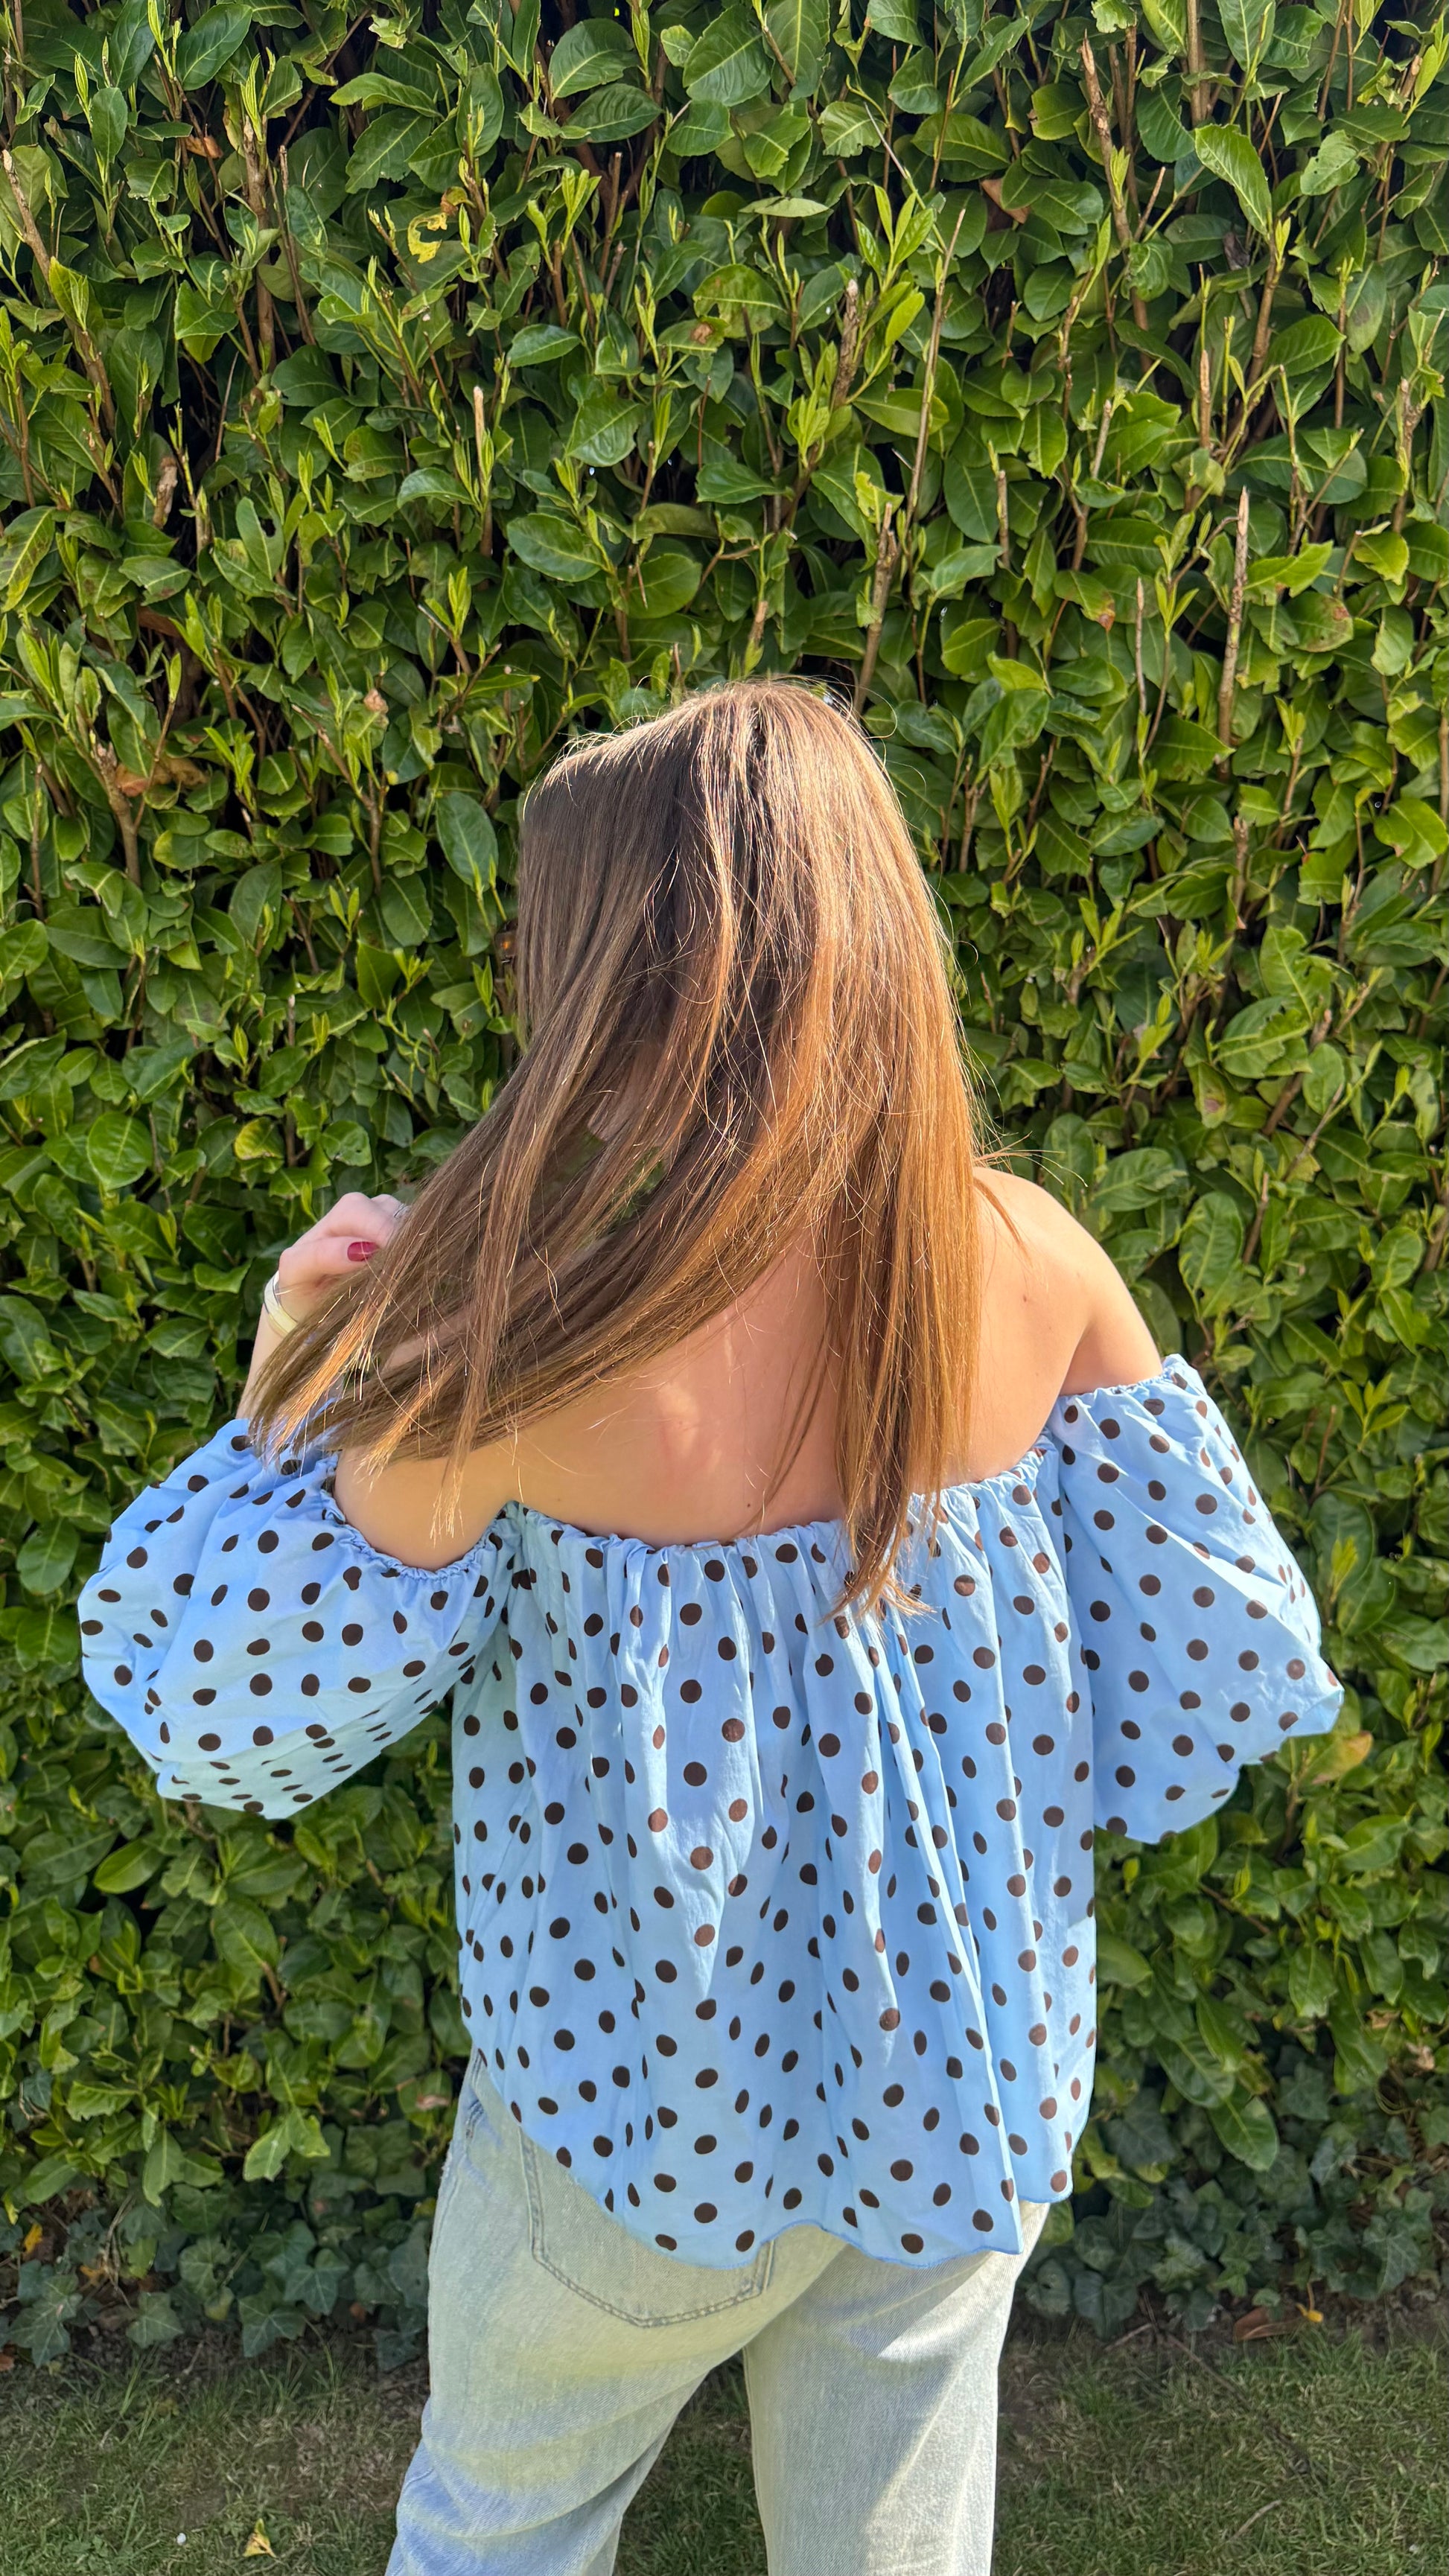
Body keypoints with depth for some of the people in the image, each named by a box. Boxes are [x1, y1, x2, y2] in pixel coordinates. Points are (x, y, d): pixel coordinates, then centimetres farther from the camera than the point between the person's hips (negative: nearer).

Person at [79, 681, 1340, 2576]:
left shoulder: (523, 1338, -28)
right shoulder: (1036, 1267, -17)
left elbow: (248, 1701, -15)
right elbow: (1202, 1654, -7)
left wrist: (297, 1382, -6)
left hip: (647, 2099, -3)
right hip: (971, 2083, 3)